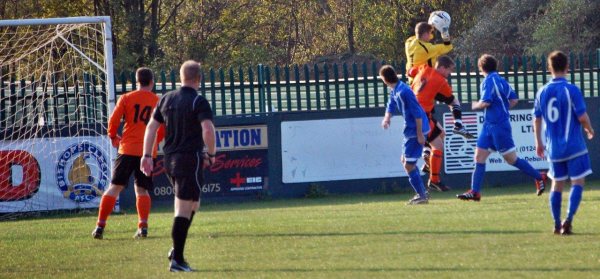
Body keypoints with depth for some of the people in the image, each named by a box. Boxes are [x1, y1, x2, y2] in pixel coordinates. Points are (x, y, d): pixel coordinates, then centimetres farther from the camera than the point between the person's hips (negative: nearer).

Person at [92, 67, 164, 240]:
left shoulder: (126, 99, 1)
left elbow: (113, 120, -3)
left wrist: (113, 137, 15)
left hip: (128, 149, -1)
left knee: (114, 187, 3)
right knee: (142, 189, 13)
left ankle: (100, 226, -1)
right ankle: (143, 226, 1)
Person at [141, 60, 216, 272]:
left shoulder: (166, 99, 11)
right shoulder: (198, 102, -10)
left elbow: (151, 127, 12)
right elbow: (208, 130, -21)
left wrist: (147, 155, 15)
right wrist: (211, 154, -7)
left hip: (169, 159, 7)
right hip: (190, 158, -7)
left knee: (192, 205, 23)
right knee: (184, 210, -5)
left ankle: (176, 249, 15)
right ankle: (177, 259, -7)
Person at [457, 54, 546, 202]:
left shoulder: (489, 81, -14)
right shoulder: (501, 80, 11)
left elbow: (485, 102, -23)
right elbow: (514, 100, 11)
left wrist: (476, 105, -3)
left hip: (498, 126, -9)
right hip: (489, 125, 9)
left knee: (512, 159, -1)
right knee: (479, 156, 4)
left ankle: (539, 177, 10)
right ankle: (475, 192, 2)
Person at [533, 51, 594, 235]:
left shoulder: (543, 92, 4)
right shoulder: (571, 90, -12)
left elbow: (537, 119, 10)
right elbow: (582, 116, -13)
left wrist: (539, 142, 22)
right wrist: (590, 130, 8)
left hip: (554, 148, 5)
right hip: (574, 146, -5)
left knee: (557, 184, 12)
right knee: (578, 182, 1)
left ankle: (557, 225, 11)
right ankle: (569, 219, -14)